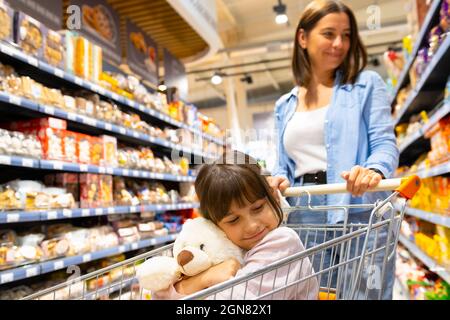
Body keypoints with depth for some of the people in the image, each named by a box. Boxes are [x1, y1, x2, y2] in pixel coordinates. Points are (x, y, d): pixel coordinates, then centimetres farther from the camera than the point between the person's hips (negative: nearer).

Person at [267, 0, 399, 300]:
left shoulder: (367, 84, 7)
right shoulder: (285, 105, 17)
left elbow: (385, 143, -4)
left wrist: (374, 170, -25)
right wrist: (279, 179, -5)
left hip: (356, 213, -3)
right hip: (301, 218, 3)